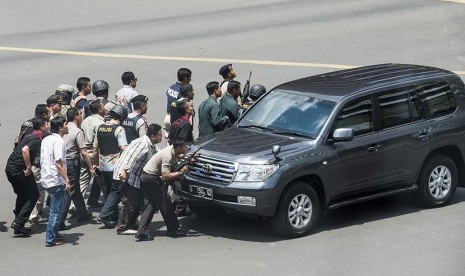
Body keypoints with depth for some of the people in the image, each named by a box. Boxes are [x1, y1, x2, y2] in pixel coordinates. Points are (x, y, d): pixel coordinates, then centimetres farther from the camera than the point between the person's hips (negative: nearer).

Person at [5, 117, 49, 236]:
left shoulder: (31, 136, 15)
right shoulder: (37, 140, -15)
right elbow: (25, 150, -32)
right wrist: (29, 167, -24)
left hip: (10, 168, 9)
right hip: (19, 170, -9)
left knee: (22, 195, 21)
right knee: (33, 195, 1)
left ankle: (18, 225, 23)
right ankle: (19, 222, -4)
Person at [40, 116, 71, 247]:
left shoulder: (46, 140, 11)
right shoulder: (59, 141, -16)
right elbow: (59, 164, -23)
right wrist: (67, 180, -24)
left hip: (46, 179, 9)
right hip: (56, 180, -9)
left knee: (55, 208, 23)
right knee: (56, 211, -2)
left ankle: (54, 233, 33)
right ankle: (50, 239, 0)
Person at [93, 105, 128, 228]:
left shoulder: (100, 128, 8)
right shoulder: (119, 129, -12)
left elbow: (95, 149, 14)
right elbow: (124, 148, -20)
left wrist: (96, 163, 24)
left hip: (103, 166, 7)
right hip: (115, 166, -7)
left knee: (108, 191, 18)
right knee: (116, 191, 0)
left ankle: (113, 215, 26)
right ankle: (104, 215, -11)